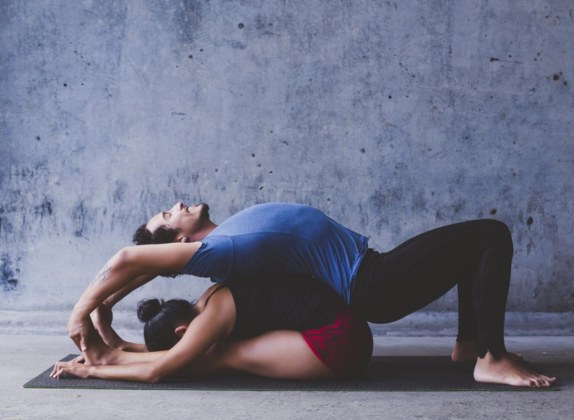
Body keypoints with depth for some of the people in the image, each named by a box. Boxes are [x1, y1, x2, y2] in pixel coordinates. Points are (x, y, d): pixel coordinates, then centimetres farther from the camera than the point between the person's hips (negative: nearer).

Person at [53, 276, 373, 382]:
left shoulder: (212, 316, -15)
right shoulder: (214, 299, 11)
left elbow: (155, 372, -12)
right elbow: (168, 355, 18)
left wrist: (92, 371, -3)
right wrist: (113, 356, 11)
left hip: (337, 342, -10)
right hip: (339, 332, 10)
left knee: (226, 356, -9)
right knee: (221, 350, 7)